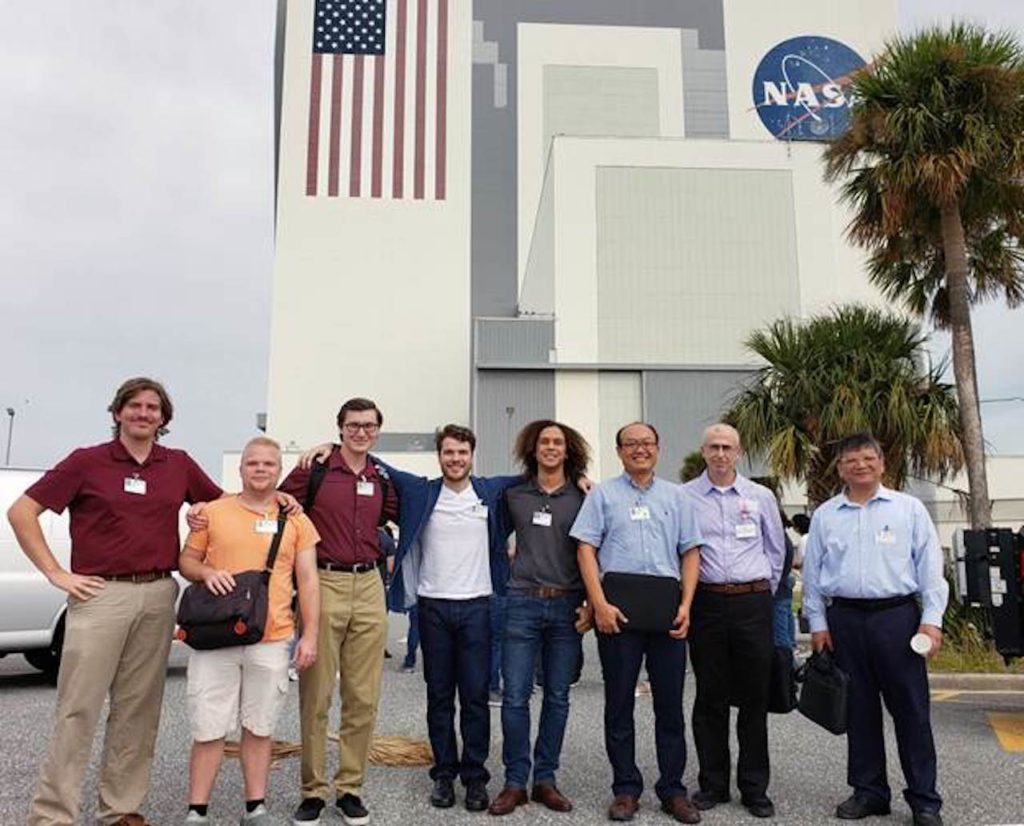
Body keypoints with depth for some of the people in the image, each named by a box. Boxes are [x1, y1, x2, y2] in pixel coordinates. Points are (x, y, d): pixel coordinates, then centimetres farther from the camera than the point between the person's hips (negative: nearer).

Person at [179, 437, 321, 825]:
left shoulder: (296, 521, 5)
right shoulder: (213, 512, 4)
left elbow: (307, 581, 5)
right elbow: (186, 560, 10)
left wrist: (309, 635, 0)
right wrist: (206, 572, -12)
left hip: (271, 641, 1)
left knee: (259, 727, 11)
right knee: (208, 728, 4)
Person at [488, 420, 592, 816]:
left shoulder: (582, 498, 3)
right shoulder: (513, 495, 5)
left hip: (566, 605, 0)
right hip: (523, 604, 0)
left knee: (557, 697, 8)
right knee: (515, 697, -1)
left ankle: (545, 779, 21)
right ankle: (514, 782, 13)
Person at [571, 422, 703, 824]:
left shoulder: (676, 496, 13)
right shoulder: (603, 494, 6)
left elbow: (690, 552, 10)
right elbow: (586, 549, -1)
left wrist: (686, 606, -2)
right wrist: (599, 604, -12)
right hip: (618, 611, -2)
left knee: (670, 704, 8)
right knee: (619, 703, 6)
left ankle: (672, 789, 20)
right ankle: (626, 789, 18)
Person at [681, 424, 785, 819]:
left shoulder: (761, 497, 8)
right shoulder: (683, 497, 2)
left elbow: (776, 550, 17)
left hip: (753, 603, 1)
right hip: (706, 603, -1)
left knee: (755, 697, 5)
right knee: (710, 697, 6)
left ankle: (754, 788, 18)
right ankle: (713, 784, 19)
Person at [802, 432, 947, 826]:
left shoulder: (909, 509, 4)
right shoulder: (825, 516, 8)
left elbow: (930, 568, 2)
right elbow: (812, 573, 10)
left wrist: (932, 620, -5)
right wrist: (818, 623, 5)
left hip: (897, 616, -2)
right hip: (845, 619, 2)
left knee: (911, 710, 2)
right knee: (858, 710, 10)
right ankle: (869, 790, 22)